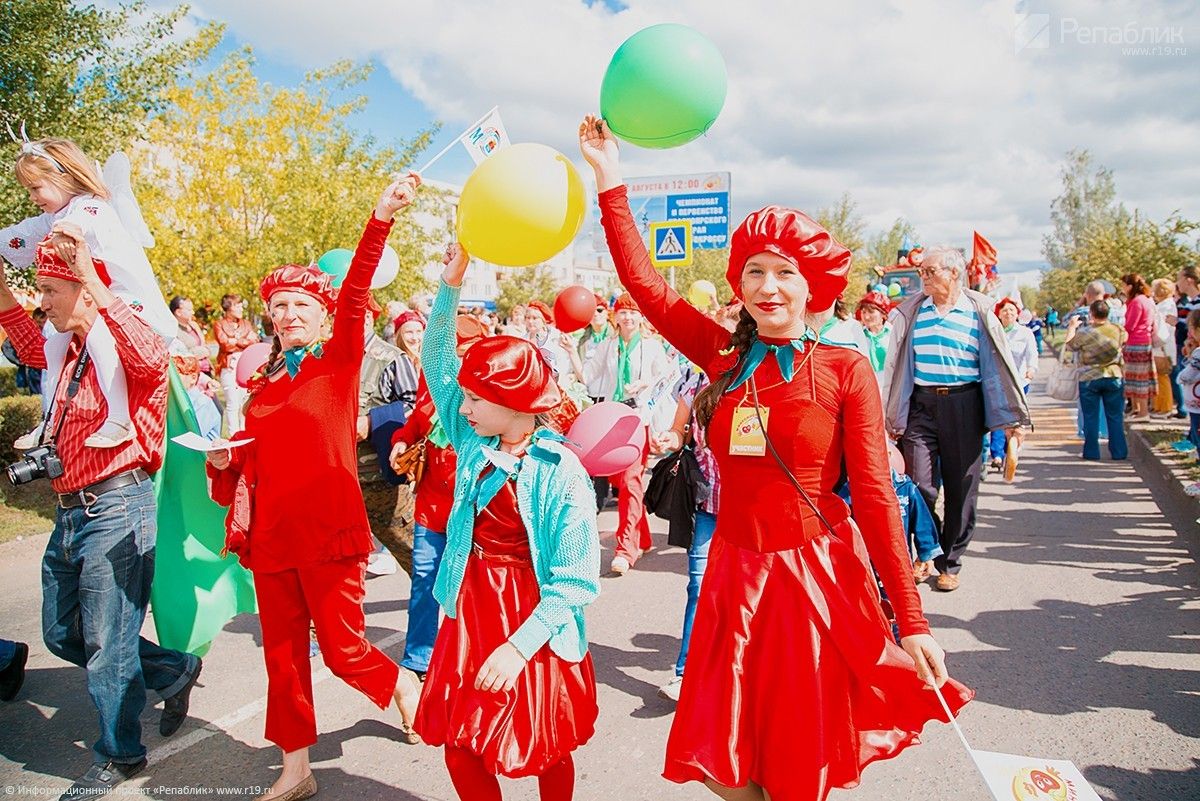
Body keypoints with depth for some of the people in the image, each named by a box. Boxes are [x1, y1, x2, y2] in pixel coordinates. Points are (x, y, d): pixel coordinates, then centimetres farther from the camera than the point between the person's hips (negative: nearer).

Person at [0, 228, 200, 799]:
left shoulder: (123, 341, -11)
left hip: (115, 507, -9)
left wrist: (94, 280, -35)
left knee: (107, 643, 0)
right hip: (70, 512, 10)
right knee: (60, 633, 19)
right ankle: (175, 672, 32)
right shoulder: (65, 350, 14)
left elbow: (152, 359, -36)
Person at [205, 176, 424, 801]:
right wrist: (222, 460, -5)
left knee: (342, 650, 3)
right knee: (283, 654, 13)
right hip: (271, 534, 5)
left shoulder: (340, 361, -2)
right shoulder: (260, 385, 12)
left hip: (328, 532, -5)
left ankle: (404, 686, 36)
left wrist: (380, 220, -31)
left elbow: (355, 294, -18)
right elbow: (248, 464, 18)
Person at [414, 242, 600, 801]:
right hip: (469, 611, 5)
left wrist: (519, 646, -23)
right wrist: (451, 286, -9)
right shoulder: (474, 445, -2)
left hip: (533, 624, -5)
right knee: (460, 749, 9)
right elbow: (437, 362, 0)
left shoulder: (561, 473, -19)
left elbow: (576, 582, -19)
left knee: (545, 752, 13)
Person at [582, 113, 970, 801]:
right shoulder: (724, 355, 2)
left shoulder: (846, 370, -7)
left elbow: (875, 494, -9)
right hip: (736, 571, 3)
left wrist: (912, 620, -11)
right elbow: (643, 281, 2)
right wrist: (612, 180, 3)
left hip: (816, 576, -3)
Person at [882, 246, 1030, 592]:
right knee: (919, 484, -3)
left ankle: (950, 562, 19)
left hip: (963, 405, -1)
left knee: (961, 487, 4)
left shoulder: (978, 311, 2)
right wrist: (893, 418, 8)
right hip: (921, 404, 1)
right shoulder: (912, 311, 7)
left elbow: (998, 363, 2)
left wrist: (1011, 416, -1)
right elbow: (899, 366, 9)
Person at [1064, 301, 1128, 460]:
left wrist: (1072, 327, 19)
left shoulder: (1083, 333, -13)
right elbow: (1125, 337, 20)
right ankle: (1119, 451, 12)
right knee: (1115, 417, 9)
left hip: (1089, 379, -2)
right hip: (1113, 378, 2)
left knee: (1091, 417, 6)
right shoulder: (1117, 330, -4)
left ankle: (1091, 452, 10)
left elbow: (1069, 345, 3)